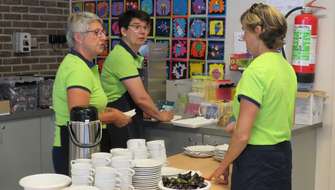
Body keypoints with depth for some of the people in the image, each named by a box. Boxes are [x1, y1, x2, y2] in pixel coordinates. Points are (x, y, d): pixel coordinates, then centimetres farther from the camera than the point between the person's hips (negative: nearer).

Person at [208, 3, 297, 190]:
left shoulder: (256, 70, -19)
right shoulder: (287, 68, 6)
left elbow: (242, 135, -21)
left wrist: (223, 166, -6)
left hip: (257, 160, -9)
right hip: (283, 155, 9)